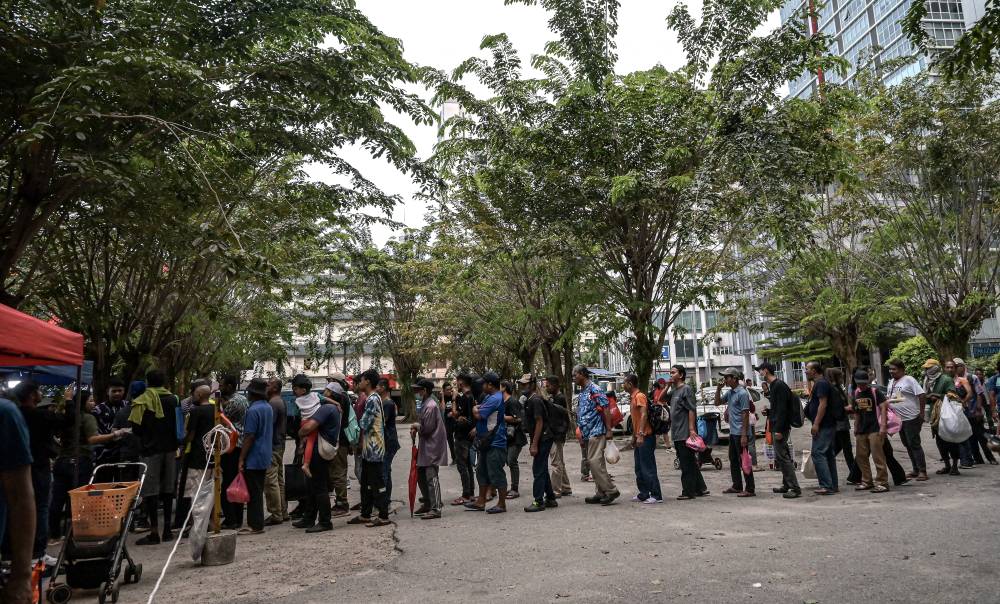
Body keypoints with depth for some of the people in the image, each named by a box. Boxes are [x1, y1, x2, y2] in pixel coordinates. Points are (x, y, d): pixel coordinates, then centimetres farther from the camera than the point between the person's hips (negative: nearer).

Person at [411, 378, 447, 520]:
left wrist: (416, 427, -2)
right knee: (421, 475, 17)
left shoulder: (430, 406, -18)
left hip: (432, 448, -11)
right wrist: (416, 428, 1)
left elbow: (427, 428, -20)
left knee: (431, 478, -8)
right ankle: (427, 504, 29)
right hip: (426, 447, 11)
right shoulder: (426, 403, 14)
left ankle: (435, 509, -4)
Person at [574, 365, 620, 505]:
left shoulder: (594, 390, -11)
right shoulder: (581, 393, 16)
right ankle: (602, 493, 17)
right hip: (587, 433, 9)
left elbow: (606, 409, -14)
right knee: (595, 462, 11)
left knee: (595, 461, -14)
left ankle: (611, 490, -6)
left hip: (596, 432, -9)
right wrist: (581, 432, 19)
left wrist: (608, 430, -16)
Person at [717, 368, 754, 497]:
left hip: (741, 433, -9)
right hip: (733, 432, 9)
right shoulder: (729, 392, 11)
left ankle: (749, 489, 3)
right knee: (733, 460, 16)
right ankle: (737, 486, 26)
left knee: (743, 461, -4)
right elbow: (717, 403, 19)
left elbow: (745, 414, -18)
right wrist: (718, 389, 3)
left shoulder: (742, 393, -15)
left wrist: (744, 435, -21)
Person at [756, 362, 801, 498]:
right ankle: (786, 485, 23)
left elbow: (782, 409, -21)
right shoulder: (773, 386, 17)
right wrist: (768, 412, 9)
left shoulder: (779, 386, -15)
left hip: (780, 427, -11)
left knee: (783, 457, -10)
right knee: (780, 458, 15)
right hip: (776, 427, 11)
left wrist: (779, 429, -24)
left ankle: (795, 488, -8)